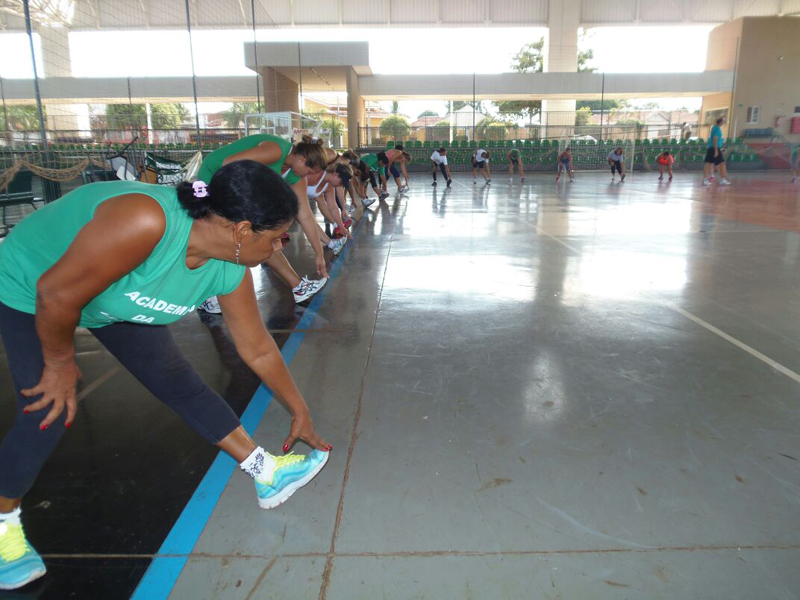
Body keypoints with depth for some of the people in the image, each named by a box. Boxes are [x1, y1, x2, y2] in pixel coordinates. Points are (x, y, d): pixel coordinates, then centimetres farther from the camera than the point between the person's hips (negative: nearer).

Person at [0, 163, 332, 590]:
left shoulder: (229, 271, -21)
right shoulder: (145, 221, -45)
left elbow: (259, 351, -8)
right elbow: (57, 294, -36)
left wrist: (300, 412, 0)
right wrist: (60, 363, -18)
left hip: (115, 300, 5)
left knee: (179, 382, 1)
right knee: (48, 414, -11)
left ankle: (268, 475, 10)